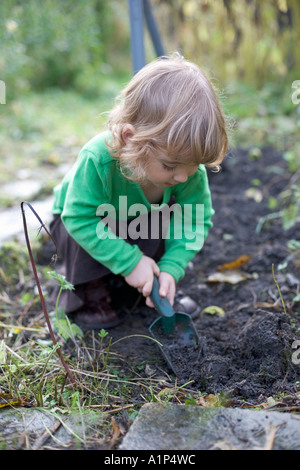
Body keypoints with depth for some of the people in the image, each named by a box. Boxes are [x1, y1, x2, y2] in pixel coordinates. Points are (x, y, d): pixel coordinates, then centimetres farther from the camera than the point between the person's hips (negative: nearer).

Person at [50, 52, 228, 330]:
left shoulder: (189, 166, -29)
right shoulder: (97, 160, -41)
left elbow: (196, 219, -20)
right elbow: (79, 218, -36)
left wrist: (171, 268, -32)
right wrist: (130, 262, -36)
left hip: (143, 228, 4)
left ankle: (123, 285, 1)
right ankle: (90, 290, -6)